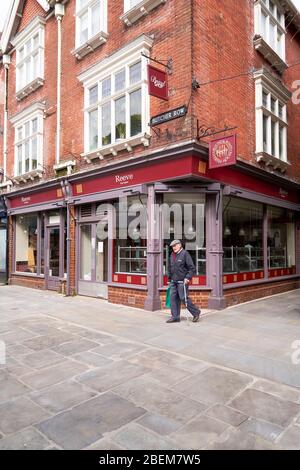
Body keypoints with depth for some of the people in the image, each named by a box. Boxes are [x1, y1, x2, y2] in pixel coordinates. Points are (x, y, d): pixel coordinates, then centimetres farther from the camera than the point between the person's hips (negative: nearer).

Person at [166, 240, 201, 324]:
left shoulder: (185, 254, -8)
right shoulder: (172, 255, 14)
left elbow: (192, 268, -12)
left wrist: (188, 277, -19)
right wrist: (169, 279, 20)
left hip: (182, 281, -7)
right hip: (174, 281, 7)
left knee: (184, 298, -5)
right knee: (173, 298, 6)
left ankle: (196, 312, 14)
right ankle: (175, 317, 14)